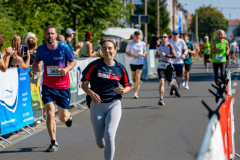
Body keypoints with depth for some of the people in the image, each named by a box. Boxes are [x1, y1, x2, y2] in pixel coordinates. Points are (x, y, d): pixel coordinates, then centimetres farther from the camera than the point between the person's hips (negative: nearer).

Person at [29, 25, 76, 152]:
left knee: (63, 118, 4)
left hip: (63, 86, -1)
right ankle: (53, 143, -1)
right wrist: (33, 69, -6)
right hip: (48, 86, 1)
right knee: (50, 113, -14)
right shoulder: (41, 49, -5)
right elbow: (37, 61, 14)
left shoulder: (64, 47, -11)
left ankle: (68, 116, 44)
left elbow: (73, 61, 0)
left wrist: (66, 69, -19)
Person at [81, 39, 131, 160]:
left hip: (114, 105, 0)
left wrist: (123, 91, -9)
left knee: (109, 135, -20)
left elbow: (128, 86, 14)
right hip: (97, 105, 0)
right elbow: (84, 84, -1)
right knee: (100, 143, 3)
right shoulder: (94, 66, -4)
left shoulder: (120, 68, 2)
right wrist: (91, 93, -21)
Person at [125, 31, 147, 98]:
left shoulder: (143, 43, 1)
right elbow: (127, 53, 3)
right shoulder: (130, 44, -3)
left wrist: (144, 54, -6)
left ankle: (136, 93, -6)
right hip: (132, 62, 1)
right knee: (133, 79, 9)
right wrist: (132, 55, -16)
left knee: (137, 78, -11)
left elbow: (145, 51, 17)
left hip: (140, 63, -1)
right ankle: (136, 85, 45)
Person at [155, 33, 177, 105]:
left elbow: (175, 56, -15)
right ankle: (161, 99, -17)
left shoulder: (169, 46, -7)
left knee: (169, 83, 13)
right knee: (161, 83, -14)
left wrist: (166, 55, -23)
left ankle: (174, 82, 51)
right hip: (160, 66, 2)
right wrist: (157, 55, -2)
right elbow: (156, 55, 22)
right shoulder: (159, 46, 7)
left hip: (168, 66, -2)